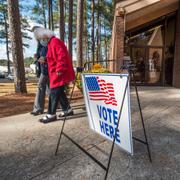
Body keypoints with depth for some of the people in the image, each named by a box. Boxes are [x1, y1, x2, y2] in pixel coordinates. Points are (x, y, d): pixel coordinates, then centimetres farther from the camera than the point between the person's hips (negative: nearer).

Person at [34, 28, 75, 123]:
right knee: (59, 92, 14)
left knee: (54, 93, -6)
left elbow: (61, 56, -24)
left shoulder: (55, 42, -12)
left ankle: (51, 114, 2)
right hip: (56, 74, 11)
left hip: (59, 74, -11)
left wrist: (59, 70, -25)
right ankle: (67, 109, 24)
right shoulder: (51, 43, 21)